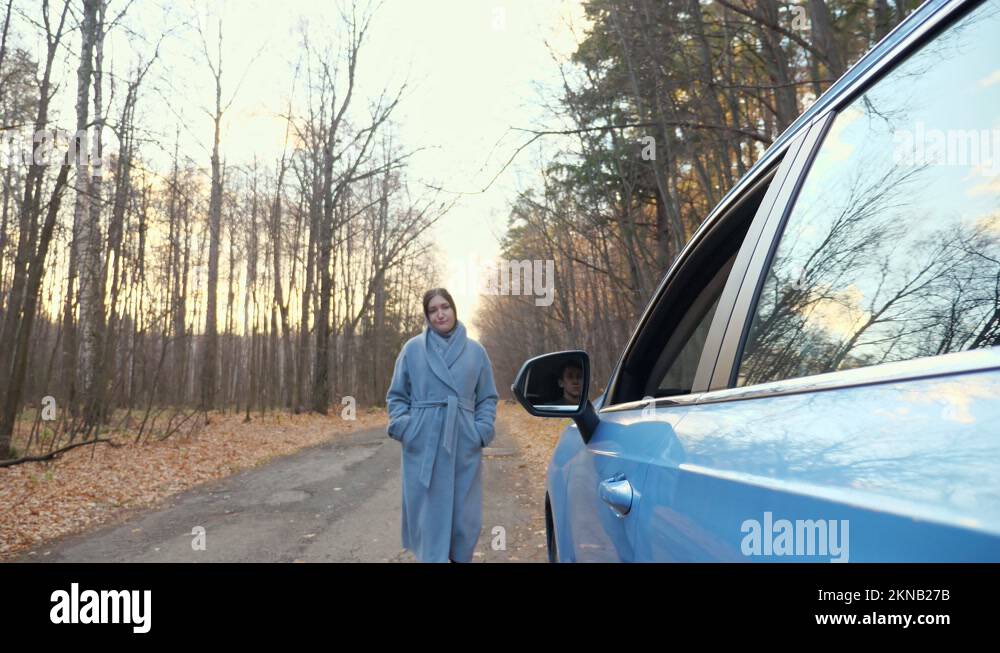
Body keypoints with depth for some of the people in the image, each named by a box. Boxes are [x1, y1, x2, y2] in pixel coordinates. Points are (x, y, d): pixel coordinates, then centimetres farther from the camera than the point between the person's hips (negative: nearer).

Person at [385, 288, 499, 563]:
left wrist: (482, 430, -2)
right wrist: (402, 426, -5)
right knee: (429, 510, 1)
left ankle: (462, 558, 23)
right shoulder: (412, 348, 4)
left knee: (463, 512, 7)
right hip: (423, 444, -1)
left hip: (464, 444, 1)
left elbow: (488, 397, 12)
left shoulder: (475, 350, 7)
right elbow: (396, 395, 10)